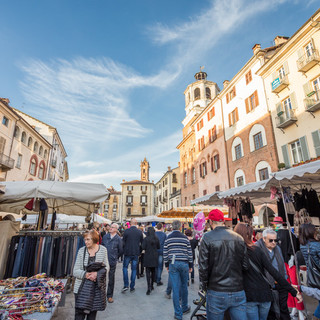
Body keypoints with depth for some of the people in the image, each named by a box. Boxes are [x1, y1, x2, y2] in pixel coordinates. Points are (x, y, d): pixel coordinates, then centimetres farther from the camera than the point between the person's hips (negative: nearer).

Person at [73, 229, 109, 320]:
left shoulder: (103, 249, -3)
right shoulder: (81, 250, -3)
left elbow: (106, 267, 0)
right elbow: (75, 271, -2)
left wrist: (97, 273, -19)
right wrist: (85, 274, -20)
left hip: (97, 287, 0)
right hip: (82, 287, 0)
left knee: (93, 313, 11)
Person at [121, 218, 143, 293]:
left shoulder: (126, 231, -10)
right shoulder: (140, 232, -3)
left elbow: (123, 242, -3)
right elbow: (142, 243, 6)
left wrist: (123, 251, 12)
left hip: (127, 253, -2)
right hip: (136, 253, 2)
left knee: (125, 267, 14)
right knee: (134, 269, 11)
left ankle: (126, 285, 7)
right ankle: (132, 287, 17)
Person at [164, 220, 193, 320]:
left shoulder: (168, 238, -2)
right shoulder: (185, 238, -3)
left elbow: (165, 253, 1)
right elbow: (189, 252, 0)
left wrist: (167, 265, 12)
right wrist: (190, 265, 10)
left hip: (173, 264, 0)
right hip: (184, 263, 0)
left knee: (175, 288, 5)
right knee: (184, 286, 18)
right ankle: (184, 307, 34)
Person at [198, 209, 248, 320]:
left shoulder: (207, 237, -11)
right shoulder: (239, 238, -1)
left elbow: (203, 266, -11)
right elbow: (245, 265, 2)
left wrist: (204, 286, 4)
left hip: (216, 293, -2)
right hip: (238, 292, 2)